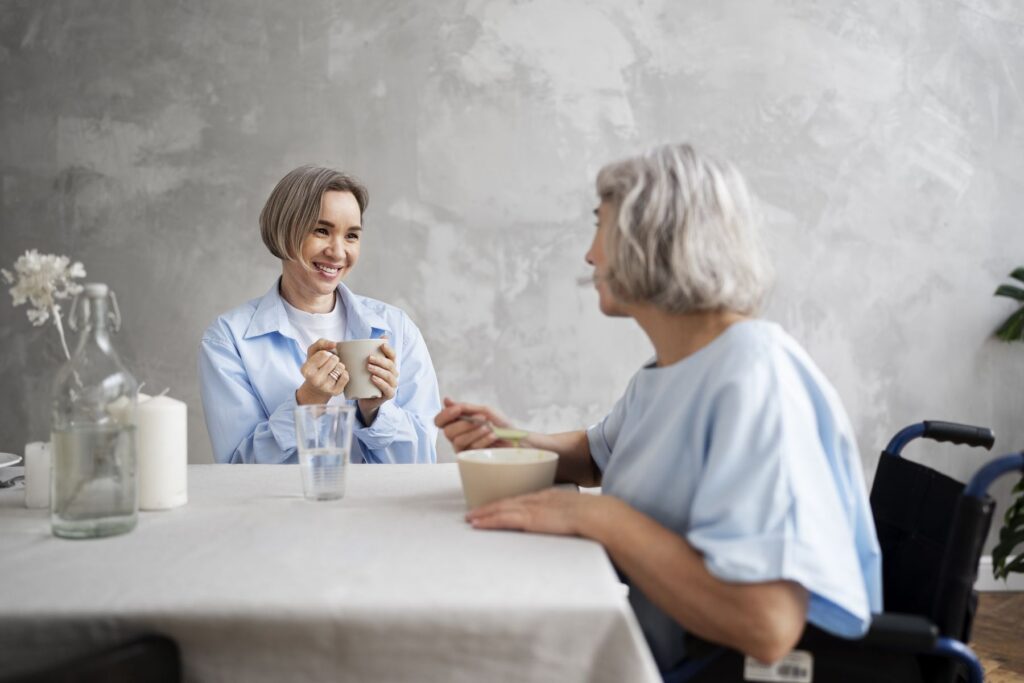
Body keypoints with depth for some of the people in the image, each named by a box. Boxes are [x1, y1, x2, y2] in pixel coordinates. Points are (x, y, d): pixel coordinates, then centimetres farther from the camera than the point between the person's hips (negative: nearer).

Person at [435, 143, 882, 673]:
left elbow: (766, 624, -35)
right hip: (657, 653, 8)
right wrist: (514, 441, 4)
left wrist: (597, 516, -25)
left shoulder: (754, 376, -26)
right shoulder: (668, 369, 4)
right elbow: (600, 455, 24)